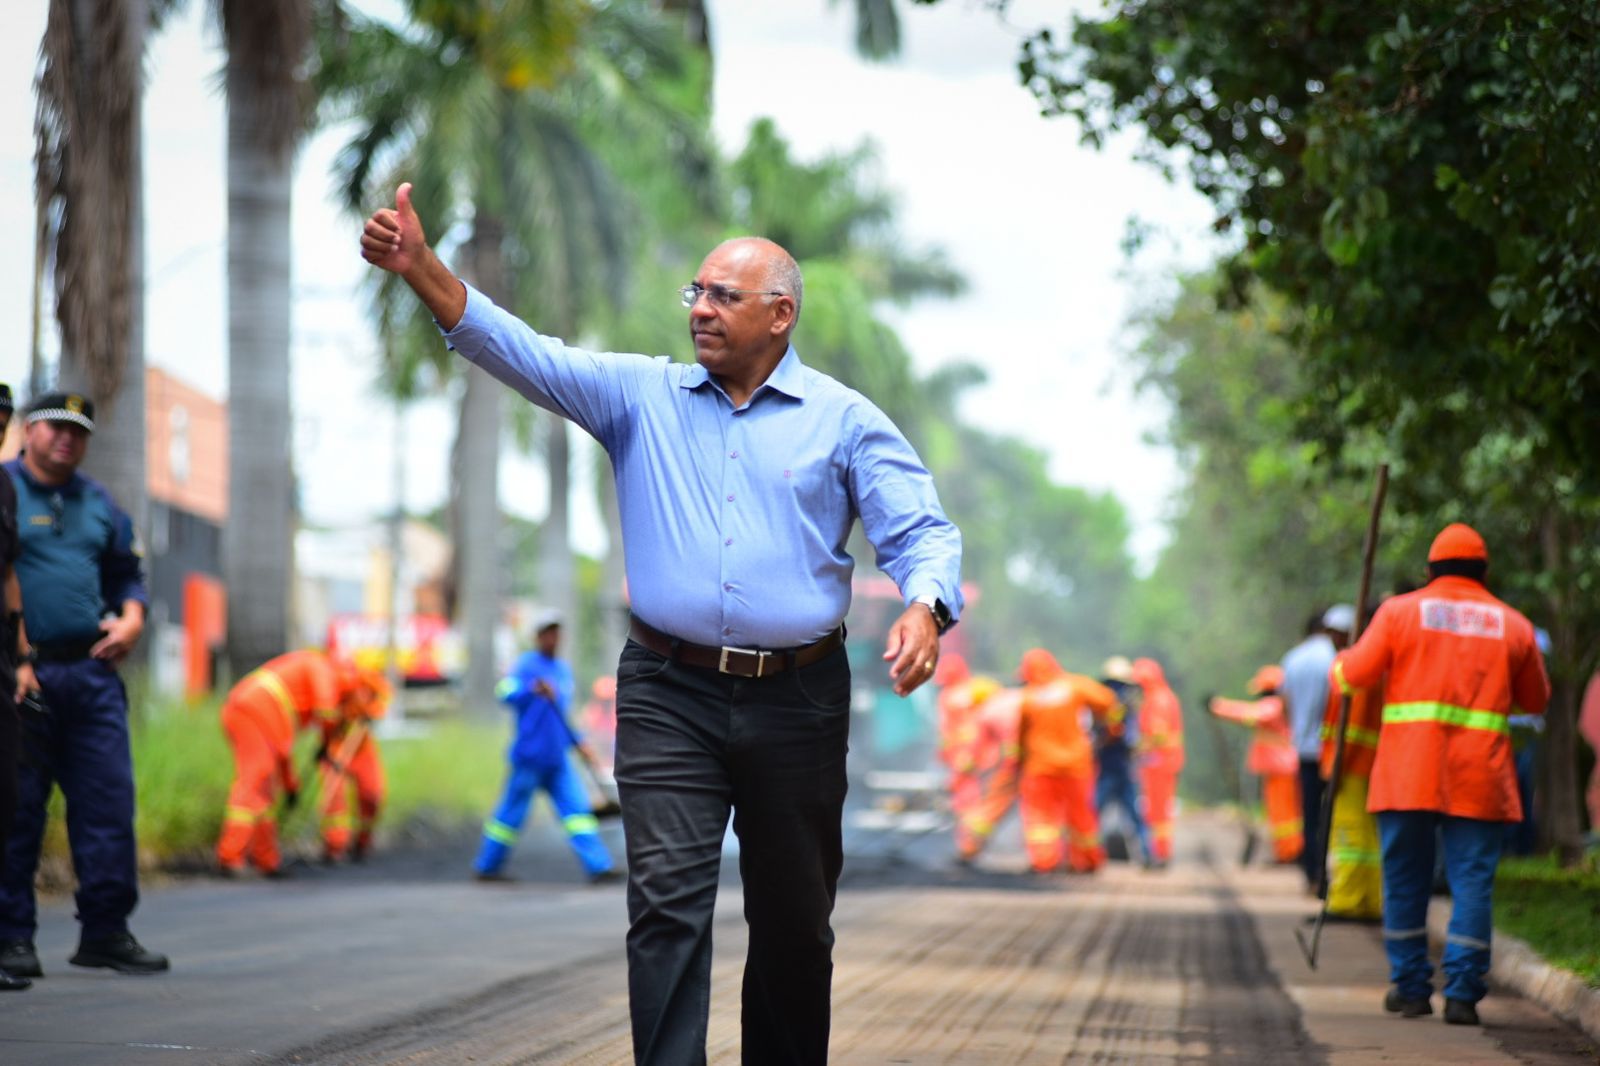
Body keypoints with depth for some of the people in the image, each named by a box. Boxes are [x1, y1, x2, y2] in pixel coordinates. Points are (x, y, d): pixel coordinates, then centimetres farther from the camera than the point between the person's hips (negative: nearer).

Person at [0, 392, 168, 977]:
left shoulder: (98, 503, 18)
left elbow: (126, 572, 26)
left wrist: (131, 620, 6)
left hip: (91, 669, 5)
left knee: (109, 797, 2)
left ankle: (105, 930, 10)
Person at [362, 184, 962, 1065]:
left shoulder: (845, 422, 4)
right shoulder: (642, 396, 7)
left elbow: (921, 532, -1)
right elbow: (523, 355, -3)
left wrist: (924, 609, -24)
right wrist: (421, 267, -17)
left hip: (796, 699, 0)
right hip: (670, 695, 0)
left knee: (793, 920, 10)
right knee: (667, 901, -12)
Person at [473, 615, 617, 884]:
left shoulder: (564, 669, 18)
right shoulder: (527, 665, -5)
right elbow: (507, 692, -20)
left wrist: (578, 743, 21)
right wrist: (533, 689, -36)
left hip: (557, 758, 7)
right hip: (530, 755, -7)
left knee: (577, 808, -5)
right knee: (512, 812, 1)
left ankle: (598, 867, -12)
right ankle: (487, 866, 14)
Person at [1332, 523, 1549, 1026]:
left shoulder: (1401, 611, 4)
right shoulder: (1513, 625, 9)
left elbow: (1355, 674, 0)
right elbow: (1536, 700, 18)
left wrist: (1340, 664, 22)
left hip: (1408, 773, 0)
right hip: (1480, 777, 0)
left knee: (1405, 878, 10)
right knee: (1472, 880, 2)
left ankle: (1411, 988, 13)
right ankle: (1462, 993, -4)